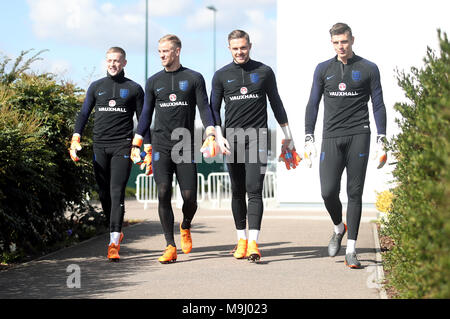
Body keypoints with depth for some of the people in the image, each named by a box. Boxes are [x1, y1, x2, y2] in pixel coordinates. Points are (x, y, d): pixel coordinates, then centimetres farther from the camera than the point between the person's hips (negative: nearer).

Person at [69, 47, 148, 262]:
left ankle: (114, 243, -17)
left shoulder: (134, 89, 8)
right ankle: (117, 231, 25)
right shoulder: (96, 87, 14)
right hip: (100, 146, 3)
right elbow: (84, 114, 14)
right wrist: (75, 139, 0)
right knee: (104, 194, 6)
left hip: (122, 146, -3)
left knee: (117, 193, -12)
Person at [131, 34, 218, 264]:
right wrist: (136, 145, 11)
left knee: (189, 197, -5)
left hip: (185, 146, -1)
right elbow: (146, 115, 16)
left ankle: (185, 227, 28)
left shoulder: (194, 79, 6)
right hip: (160, 146, 1)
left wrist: (210, 135, -13)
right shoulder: (154, 82, 12)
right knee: (163, 194, -9)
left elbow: (204, 109, 2)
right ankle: (170, 247, -4)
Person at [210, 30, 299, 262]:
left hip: (257, 137, -2)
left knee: (254, 190, -12)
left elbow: (276, 104, 13)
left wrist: (288, 137, 13)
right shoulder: (221, 75, 8)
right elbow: (214, 109, 8)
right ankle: (241, 238, 18)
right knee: (237, 192, 7)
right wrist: (219, 137, -6)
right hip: (232, 138, 2)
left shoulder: (264, 72, 7)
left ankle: (253, 243, -18)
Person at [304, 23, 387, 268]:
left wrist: (381, 141, 0)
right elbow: (313, 104, 13)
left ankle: (351, 250, 2)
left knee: (355, 193, -2)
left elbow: (378, 105, 7)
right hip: (331, 137, 2)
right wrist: (309, 140, 6)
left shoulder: (368, 69, 7)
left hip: (358, 137, -2)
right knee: (328, 191, -8)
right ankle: (338, 228, 23)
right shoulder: (323, 69, 12)